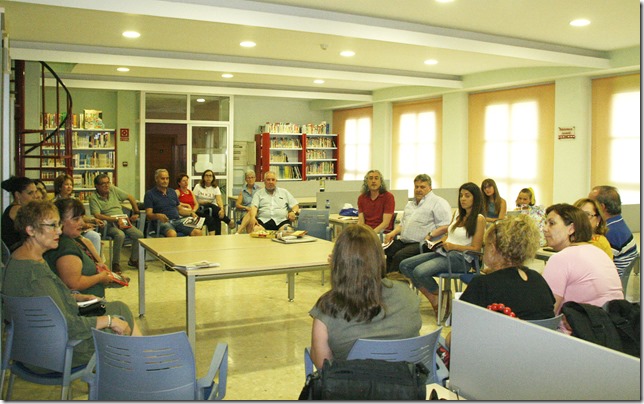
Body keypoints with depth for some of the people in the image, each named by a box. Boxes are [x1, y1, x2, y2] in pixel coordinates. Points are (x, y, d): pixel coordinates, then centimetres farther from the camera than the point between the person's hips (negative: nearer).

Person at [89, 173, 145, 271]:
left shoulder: (114, 189, 7)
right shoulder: (93, 198, -6)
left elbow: (131, 198, 17)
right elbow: (97, 215, -18)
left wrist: (136, 213, 11)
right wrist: (115, 219, -24)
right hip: (108, 224, -5)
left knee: (139, 235, -16)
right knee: (120, 235, -36)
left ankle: (133, 260, 7)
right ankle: (115, 264, -19)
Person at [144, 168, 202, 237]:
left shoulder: (172, 192, 23)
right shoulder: (150, 194, 5)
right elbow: (148, 215, -4)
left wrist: (191, 213, 9)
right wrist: (158, 215, -26)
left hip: (178, 220, 5)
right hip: (163, 222, -5)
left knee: (198, 232, -22)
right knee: (172, 234, -41)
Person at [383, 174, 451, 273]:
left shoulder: (438, 203, 0)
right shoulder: (410, 204, 27)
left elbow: (446, 226, -10)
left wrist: (431, 235, -21)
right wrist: (393, 232, 13)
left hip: (422, 243, -7)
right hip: (403, 241, 7)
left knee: (399, 256, -31)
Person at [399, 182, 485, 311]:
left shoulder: (479, 219, -5)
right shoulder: (457, 213, 17)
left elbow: (475, 248, -9)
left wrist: (453, 246, -22)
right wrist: (441, 242, 4)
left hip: (460, 258, -8)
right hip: (442, 252, 8)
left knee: (420, 271, -29)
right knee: (404, 265, -8)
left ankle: (438, 297, 1)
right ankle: (433, 300, -2)